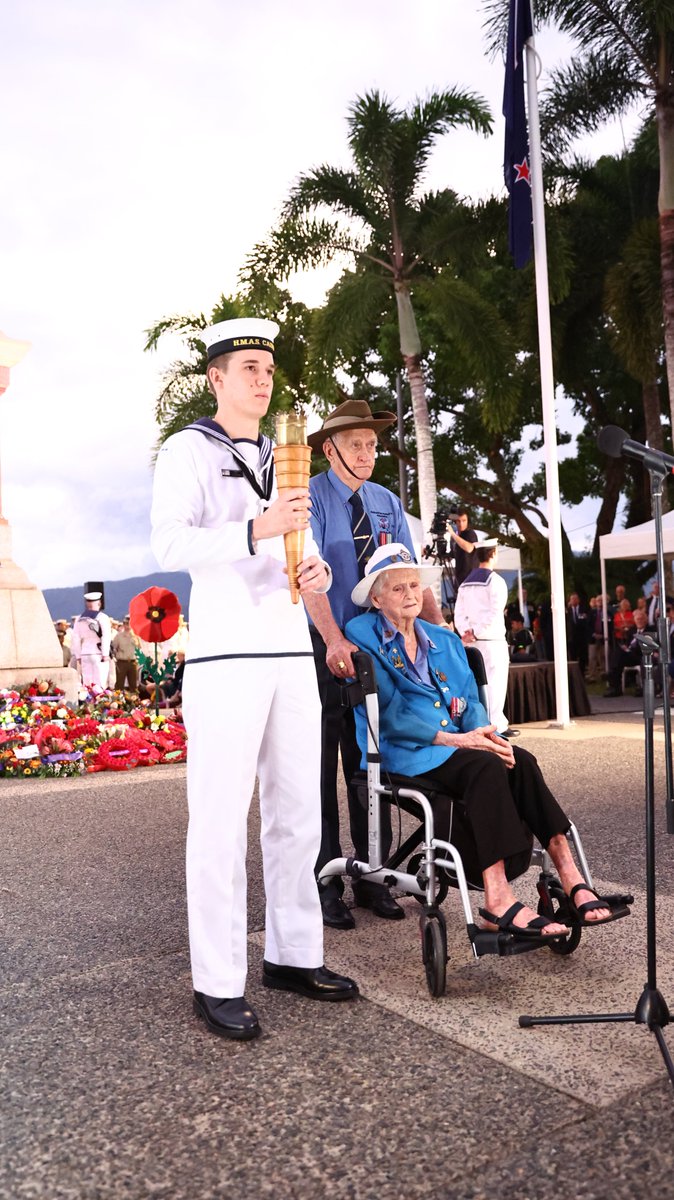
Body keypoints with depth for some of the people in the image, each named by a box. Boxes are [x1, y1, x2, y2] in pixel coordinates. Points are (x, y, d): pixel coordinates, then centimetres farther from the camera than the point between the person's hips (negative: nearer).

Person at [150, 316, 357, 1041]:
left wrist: (317, 569, -3)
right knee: (220, 822, -4)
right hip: (224, 655, -6)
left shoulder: (282, 460, 20)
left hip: (290, 653, 7)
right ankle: (217, 983, 6)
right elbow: (170, 545, -13)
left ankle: (293, 955, 22)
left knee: (297, 813, 10)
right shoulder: (188, 450, 0)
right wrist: (258, 529, -27)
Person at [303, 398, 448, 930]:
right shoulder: (311, 498, -7)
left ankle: (371, 879, 22)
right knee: (320, 764, 1)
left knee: (369, 761, 11)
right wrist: (334, 640, -33)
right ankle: (325, 883, 12)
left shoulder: (387, 503, 11)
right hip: (322, 647, -5)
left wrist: (442, 628, -7)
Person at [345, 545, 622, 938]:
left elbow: (470, 702, 16)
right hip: (404, 751, -5)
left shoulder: (445, 641, 22)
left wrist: (485, 732, -8)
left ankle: (570, 879, -29)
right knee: (486, 767, -32)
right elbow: (389, 711, -8)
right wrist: (452, 738, -17)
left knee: (521, 761, -24)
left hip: (458, 743, 6)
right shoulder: (364, 636, 2)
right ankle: (498, 898, -35)